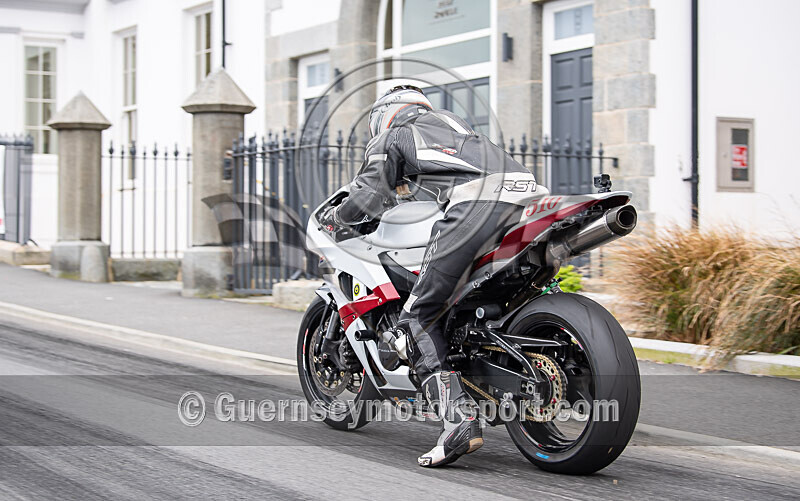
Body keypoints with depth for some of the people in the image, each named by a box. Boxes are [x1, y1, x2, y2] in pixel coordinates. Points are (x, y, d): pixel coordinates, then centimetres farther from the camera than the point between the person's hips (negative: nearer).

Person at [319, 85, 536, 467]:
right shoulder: (448, 121, 39)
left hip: (475, 203, -7)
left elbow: (368, 197, 14)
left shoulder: (390, 137, 20)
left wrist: (334, 218, 33)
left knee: (419, 318, -1)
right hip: (523, 189, 7)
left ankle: (458, 420, -15)